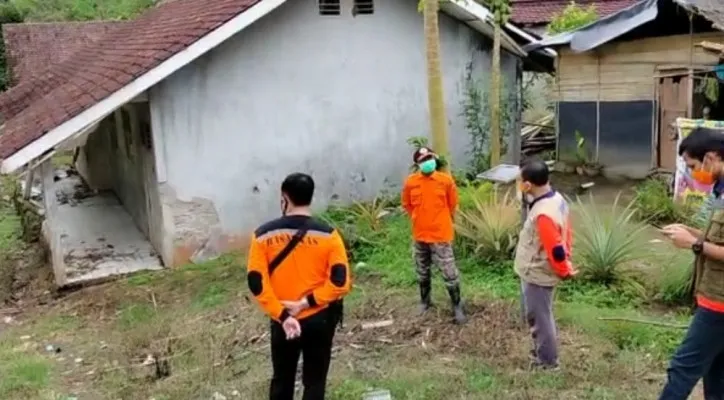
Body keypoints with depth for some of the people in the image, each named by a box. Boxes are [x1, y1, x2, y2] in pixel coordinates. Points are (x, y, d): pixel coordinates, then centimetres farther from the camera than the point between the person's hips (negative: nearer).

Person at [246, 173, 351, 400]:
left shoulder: (263, 235, -8)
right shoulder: (327, 235, -12)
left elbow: (256, 282, -12)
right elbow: (340, 282, -17)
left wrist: (282, 316, -10)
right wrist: (306, 302, -12)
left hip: (282, 322, 2)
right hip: (319, 320, -1)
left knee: (282, 379, 19)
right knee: (314, 381, 12)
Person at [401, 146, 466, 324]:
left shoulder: (446, 180, -11)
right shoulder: (410, 182, -7)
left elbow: (453, 204, 3)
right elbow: (407, 204, 10)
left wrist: (442, 221, 9)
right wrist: (420, 219, 10)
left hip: (441, 235, -3)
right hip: (420, 235, 3)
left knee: (450, 273, -1)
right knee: (422, 273, 19)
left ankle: (457, 306, 15)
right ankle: (425, 301, 39)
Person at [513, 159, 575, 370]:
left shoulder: (543, 214, -33)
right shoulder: (557, 199, -2)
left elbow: (555, 250, -29)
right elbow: (565, 233, 9)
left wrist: (564, 271, -12)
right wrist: (567, 260, 14)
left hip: (536, 274, -9)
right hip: (538, 271, 9)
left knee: (539, 318, 8)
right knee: (541, 316, 25)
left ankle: (547, 362, 25)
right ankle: (542, 351, 42)